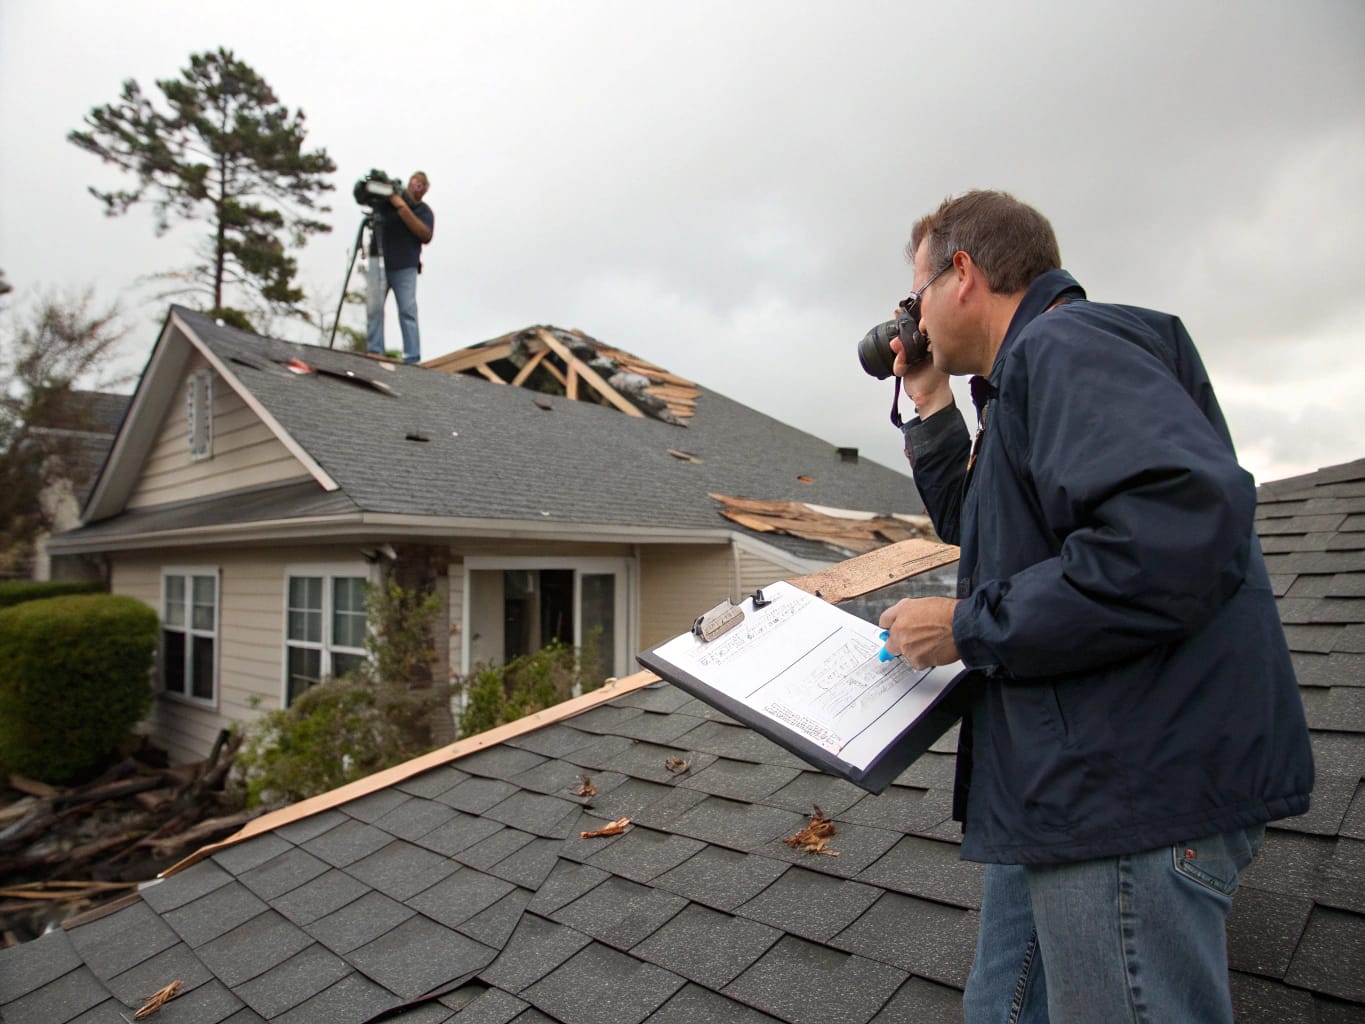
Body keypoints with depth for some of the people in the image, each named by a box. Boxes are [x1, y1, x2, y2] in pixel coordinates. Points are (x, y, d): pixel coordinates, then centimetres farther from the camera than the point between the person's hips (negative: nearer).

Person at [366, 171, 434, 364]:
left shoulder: (424, 211, 8)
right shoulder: (387, 198, 8)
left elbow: (426, 235, -9)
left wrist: (403, 209, -15)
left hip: (405, 268, 0)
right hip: (378, 262, 1)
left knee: (408, 311, -8)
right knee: (374, 308, -7)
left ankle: (412, 358, -10)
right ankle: (374, 352, -6)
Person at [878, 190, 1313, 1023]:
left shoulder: (1065, 343, -12)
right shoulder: (1036, 371, 20)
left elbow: (1186, 527, -29)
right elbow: (978, 527, 31)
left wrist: (969, 627, -19)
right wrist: (932, 405, 22)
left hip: (1132, 792, -11)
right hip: (1071, 789, 11)